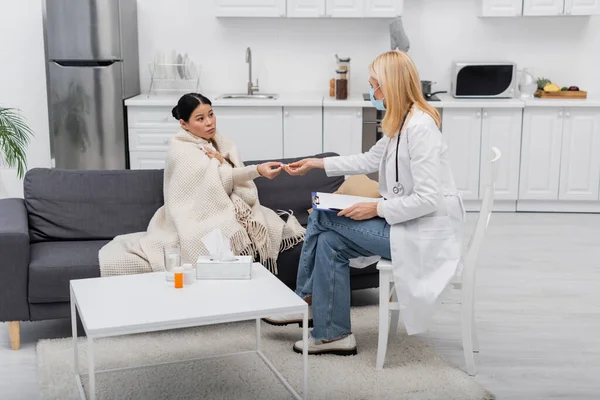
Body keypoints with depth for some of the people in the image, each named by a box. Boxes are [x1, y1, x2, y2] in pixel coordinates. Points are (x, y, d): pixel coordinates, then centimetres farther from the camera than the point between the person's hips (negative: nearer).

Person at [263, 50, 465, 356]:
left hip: (423, 232, -9)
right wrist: (317, 164, 23)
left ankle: (305, 302, 9)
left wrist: (377, 209, -18)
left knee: (322, 218, -7)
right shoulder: (401, 123, 7)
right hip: (405, 220, 9)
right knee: (330, 241, -1)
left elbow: (428, 199, -25)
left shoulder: (420, 127, -22)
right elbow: (370, 160, 22)